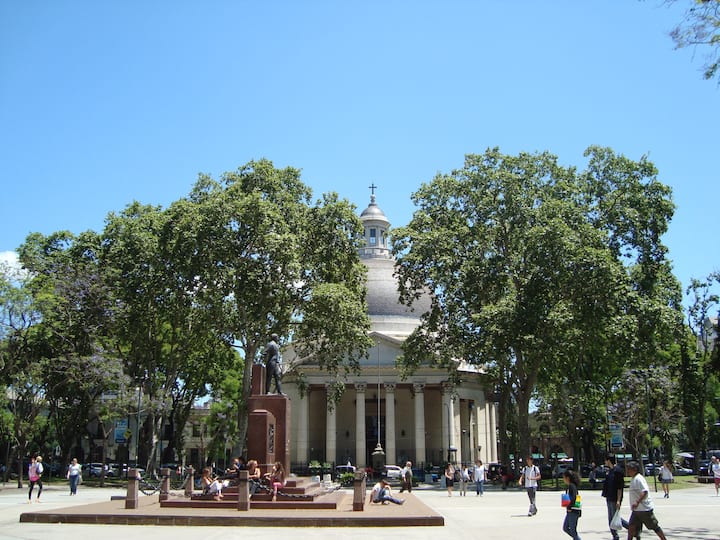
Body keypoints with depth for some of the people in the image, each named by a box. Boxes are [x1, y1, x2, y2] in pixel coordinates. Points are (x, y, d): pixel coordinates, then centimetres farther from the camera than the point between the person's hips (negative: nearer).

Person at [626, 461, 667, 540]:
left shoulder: (638, 479, -18)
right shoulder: (634, 479, 12)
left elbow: (645, 492, -28)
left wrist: (637, 502, -31)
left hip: (645, 509, -10)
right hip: (637, 509, 10)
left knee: (654, 527, 1)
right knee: (631, 526, 6)